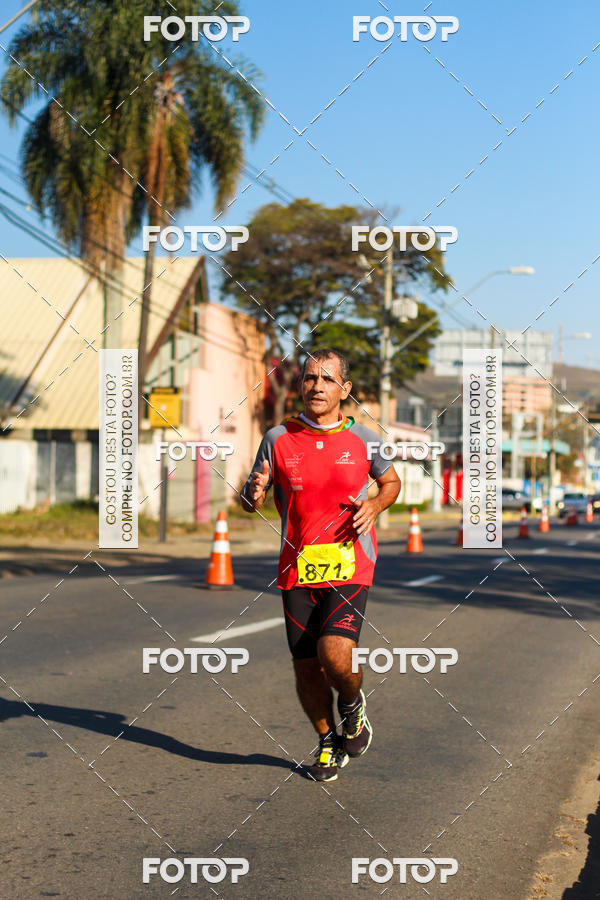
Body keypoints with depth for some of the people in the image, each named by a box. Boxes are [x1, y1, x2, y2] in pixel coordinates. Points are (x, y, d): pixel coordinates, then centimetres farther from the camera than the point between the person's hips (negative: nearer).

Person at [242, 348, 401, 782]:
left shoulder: (363, 439, 1)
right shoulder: (278, 438, 2)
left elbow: (391, 481, 18)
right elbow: (250, 500, 8)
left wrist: (374, 505, -4)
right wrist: (255, 493, -16)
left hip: (350, 566, -2)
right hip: (297, 568, 2)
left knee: (335, 654, -21)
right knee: (307, 669, 4)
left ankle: (353, 703, 15)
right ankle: (329, 742, 31)